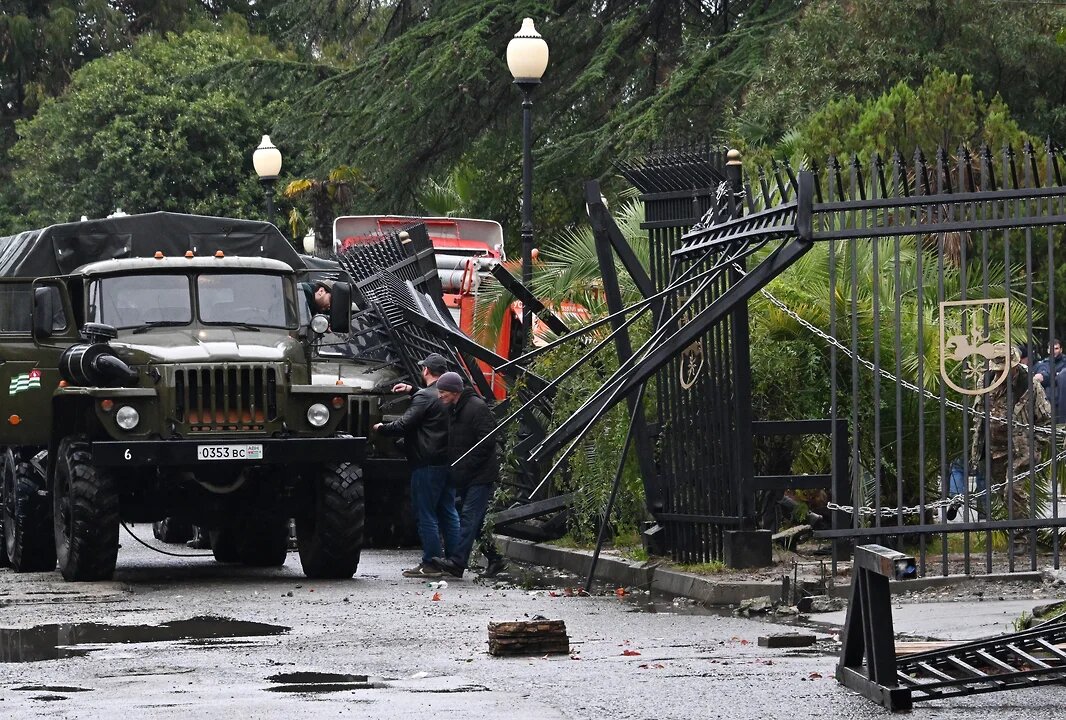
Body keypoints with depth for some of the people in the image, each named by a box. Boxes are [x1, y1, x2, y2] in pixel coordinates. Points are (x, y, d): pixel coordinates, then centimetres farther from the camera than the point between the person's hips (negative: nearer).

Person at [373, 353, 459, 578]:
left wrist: (381, 428, -1)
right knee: (448, 512, 13)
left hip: (427, 464, -9)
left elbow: (404, 425, -18)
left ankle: (431, 563, -3)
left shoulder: (425, 397, -15)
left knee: (426, 514, -3)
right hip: (448, 462, 9)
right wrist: (412, 390, 34)